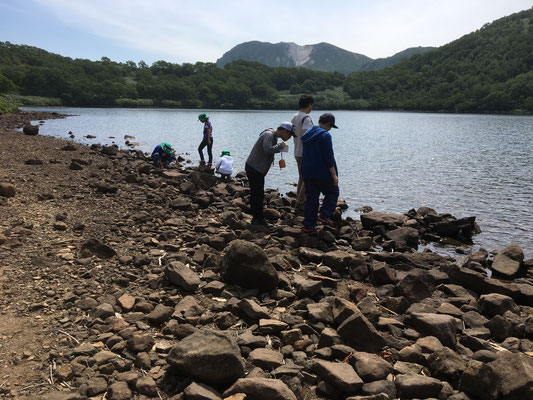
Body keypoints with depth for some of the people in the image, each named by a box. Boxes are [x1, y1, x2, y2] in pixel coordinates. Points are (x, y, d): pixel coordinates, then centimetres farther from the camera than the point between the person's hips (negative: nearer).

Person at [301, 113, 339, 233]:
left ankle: (308, 225, 11)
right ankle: (324, 214, 0)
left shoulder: (308, 134, 11)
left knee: (311, 198, 11)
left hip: (307, 173, 7)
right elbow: (329, 157, -17)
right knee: (333, 192, 14)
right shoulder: (325, 135, -14)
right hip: (323, 173, -7)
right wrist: (334, 175, -13)